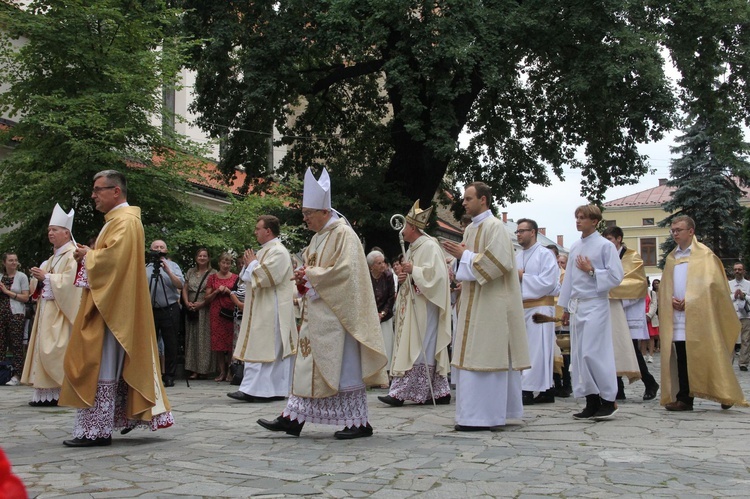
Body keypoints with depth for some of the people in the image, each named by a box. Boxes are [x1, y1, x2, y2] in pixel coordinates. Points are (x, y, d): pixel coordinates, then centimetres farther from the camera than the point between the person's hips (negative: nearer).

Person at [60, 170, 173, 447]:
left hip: (111, 307, -11)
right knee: (115, 366, 13)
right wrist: (89, 255, 5)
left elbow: (112, 258, -26)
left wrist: (87, 255, -9)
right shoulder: (118, 220, 19)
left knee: (100, 366, -8)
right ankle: (130, 415, 19)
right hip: (109, 304, 11)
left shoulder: (125, 221, -13)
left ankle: (96, 429, -4)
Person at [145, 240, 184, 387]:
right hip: (150, 310, 2)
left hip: (169, 310, -2)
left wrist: (168, 271, -16)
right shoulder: (146, 268, 9)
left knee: (171, 345, 0)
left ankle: (169, 376, 7)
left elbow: (180, 285, -9)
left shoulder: (173, 266, 5)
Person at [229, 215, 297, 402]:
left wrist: (252, 264, -7)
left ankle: (253, 390, -11)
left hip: (271, 311, -10)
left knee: (262, 349, -10)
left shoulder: (278, 252, -13)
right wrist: (250, 264, 8)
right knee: (257, 349, 8)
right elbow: (255, 278, 26)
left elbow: (266, 276, -23)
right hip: (261, 310, 10)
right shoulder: (264, 250, 19)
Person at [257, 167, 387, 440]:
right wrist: (303, 275, 1)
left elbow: (345, 271, -21)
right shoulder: (317, 237, 16)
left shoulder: (343, 234, -11)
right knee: (308, 364, 8)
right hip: (316, 315, 9)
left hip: (335, 314, -9)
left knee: (344, 365, -5)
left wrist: (310, 274, -14)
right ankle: (293, 418, 11)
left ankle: (360, 423, 4)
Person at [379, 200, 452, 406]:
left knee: (418, 348, -7)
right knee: (409, 347, 7)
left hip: (424, 306, -10)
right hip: (412, 306, 10)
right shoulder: (413, 248, 17)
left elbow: (436, 274, -22)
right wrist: (405, 276, 2)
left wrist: (413, 270, -16)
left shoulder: (429, 246, -11)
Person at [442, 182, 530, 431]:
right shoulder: (471, 229, 16)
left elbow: (499, 262, -21)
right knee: (472, 356, 10)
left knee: (481, 357, -9)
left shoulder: (495, 227, -11)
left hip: (490, 305, -10)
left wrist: (465, 255, -14)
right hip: (474, 303, 10)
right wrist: (460, 255, 4)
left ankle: (482, 416, -5)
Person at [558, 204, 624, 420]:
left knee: (593, 353, -11)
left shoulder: (605, 246, -5)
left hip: (595, 304, -7)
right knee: (579, 354, 5)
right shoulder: (575, 247, 14)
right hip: (576, 305, 7)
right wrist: (566, 307, 18)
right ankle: (592, 401, 11)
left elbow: (616, 276, -9)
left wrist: (592, 271, -12)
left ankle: (608, 400, 1)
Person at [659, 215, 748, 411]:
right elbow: (664, 286, 16)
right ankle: (684, 398, 4)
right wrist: (671, 300, -5)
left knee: (705, 356, -5)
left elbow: (711, 283, -8)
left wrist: (690, 301, -14)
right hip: (677, 316, 5)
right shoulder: (671, 258, 16)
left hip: (699, 315, -5)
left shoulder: (705, 255, 1)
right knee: (682, 359, 2)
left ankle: (725, 394, 8)